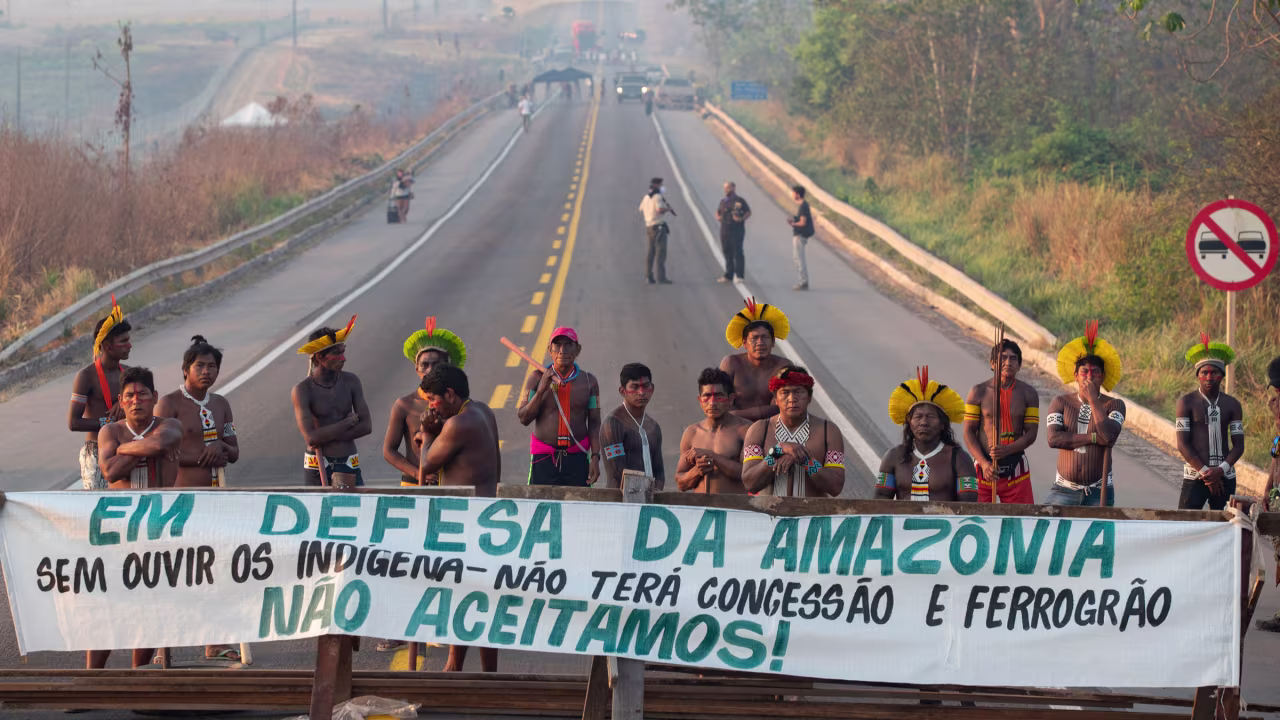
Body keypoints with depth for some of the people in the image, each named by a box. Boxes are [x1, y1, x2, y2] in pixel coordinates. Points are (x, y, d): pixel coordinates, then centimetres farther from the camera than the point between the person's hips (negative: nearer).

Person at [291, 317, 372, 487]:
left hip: (349, 466, 3)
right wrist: (348, 422, -10)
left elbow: (367, 426, -3)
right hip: (316, 467, -3)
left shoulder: (350, 382, 3)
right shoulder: (303, 390, -9)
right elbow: (311, 437, -18)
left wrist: (326, 437, -12)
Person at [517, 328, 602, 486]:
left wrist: (595, 458, -3)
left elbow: (594, 423, 7)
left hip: (577, 458, 1)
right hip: (543, 459, -1)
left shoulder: (588, 381, 6)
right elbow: (523, 418, 0)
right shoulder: (537, 378, 3)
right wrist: (541, 390, -12)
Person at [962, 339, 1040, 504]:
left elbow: (1031, 433, -1)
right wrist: (984, 463, -15)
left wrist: (1007, 450, -20)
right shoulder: (979, 392, 0)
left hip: (1015, 468, 1)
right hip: (983, 468, -1)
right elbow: (968, 432, -1)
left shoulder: (1028, 394, 3)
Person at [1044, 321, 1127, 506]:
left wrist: (1093, 400, -11)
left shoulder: (1114, 405, 3)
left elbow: (1110, 437, -17)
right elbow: (1054, 439, -9)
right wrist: (1093, 438, -12)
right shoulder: (1061, 402, 7)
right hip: (1064, 490, 1)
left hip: (1099, 491, -1)